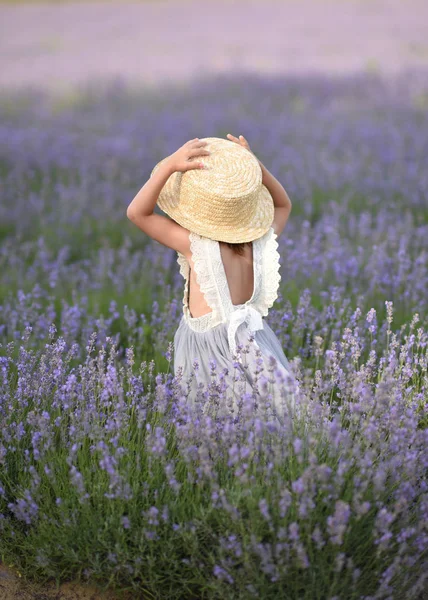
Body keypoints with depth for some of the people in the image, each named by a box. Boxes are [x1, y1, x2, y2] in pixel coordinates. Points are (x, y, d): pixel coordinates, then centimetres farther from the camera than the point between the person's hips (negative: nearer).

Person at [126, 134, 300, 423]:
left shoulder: (196, 245, -17)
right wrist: (256, 167, 5)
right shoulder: (262, 240, -5)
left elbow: (137, 212, -12)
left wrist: (169, 166, -20)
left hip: (209, 349, -5)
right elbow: (283, 205, 18)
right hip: (256, 343, 5)